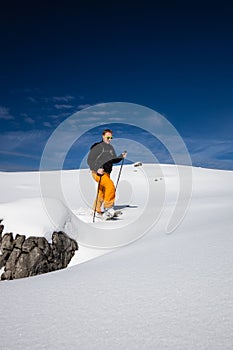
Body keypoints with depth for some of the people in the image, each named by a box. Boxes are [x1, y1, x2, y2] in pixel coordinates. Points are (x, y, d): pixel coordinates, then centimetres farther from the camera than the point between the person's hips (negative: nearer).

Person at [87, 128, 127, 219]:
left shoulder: (111, 148, 16)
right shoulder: (97, 146, -7)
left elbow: (114, 160, 19)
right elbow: (90, 160, -10)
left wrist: (121, 156, 1)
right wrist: (96, 169, -24)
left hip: (107, 173, 8)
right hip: (98, 172, -8)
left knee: (102, 193, 13)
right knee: (110, 185, -26)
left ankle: (97, 210, 27)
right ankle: (107, 206, -17)